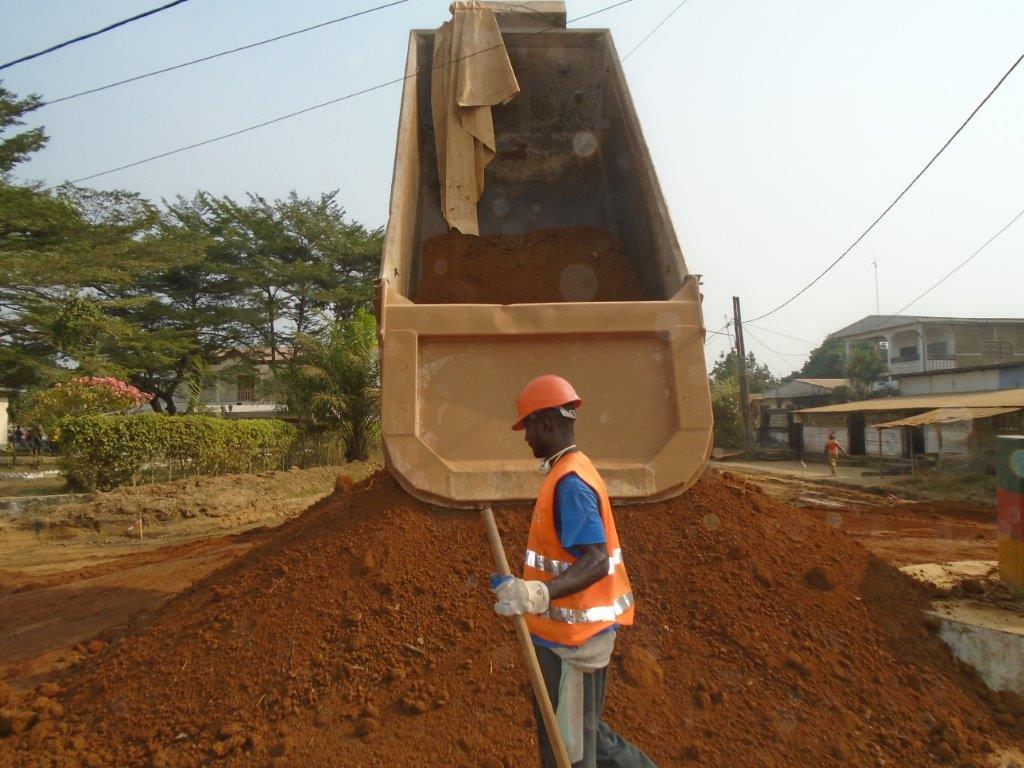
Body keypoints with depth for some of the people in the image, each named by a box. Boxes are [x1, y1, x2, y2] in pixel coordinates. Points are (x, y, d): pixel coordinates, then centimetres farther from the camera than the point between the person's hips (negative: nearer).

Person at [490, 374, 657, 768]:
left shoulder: (569, 481, -22)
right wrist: (524, 587, 25)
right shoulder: (572, 472, 10)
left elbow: (596, 562, -30)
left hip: (571, 637, -10)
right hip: (574, 631, 10)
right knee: (583, 731, 24)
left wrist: (540, 595, -44)